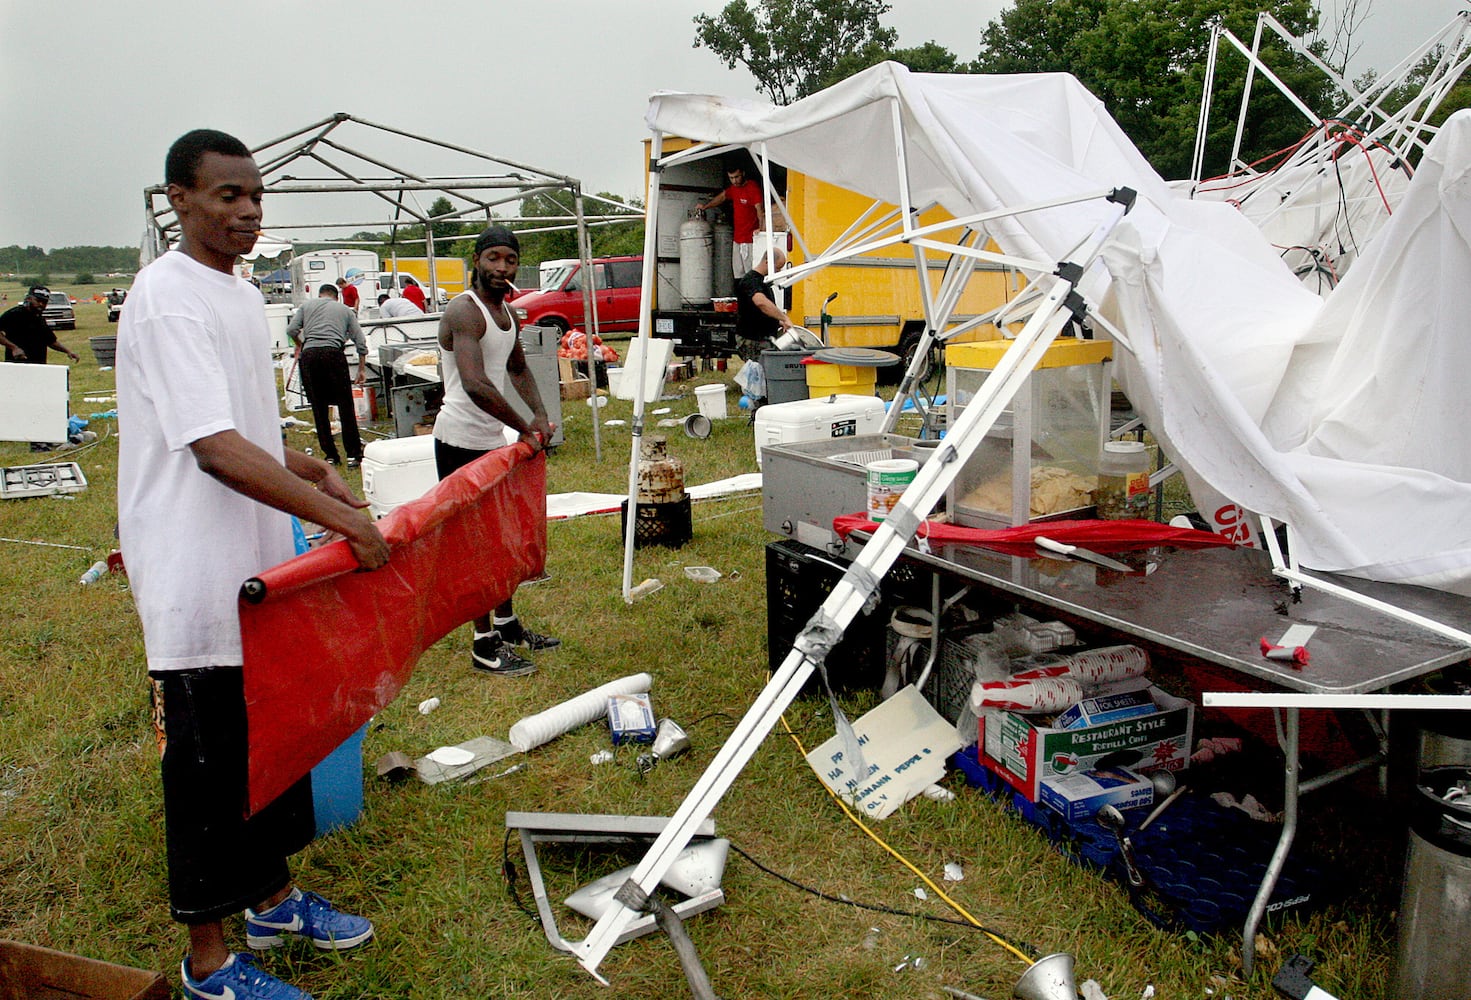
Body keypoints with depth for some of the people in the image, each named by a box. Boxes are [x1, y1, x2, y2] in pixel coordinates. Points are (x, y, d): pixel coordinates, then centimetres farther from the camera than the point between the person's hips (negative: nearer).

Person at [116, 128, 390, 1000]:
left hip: (258, 570, 9)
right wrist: (342, 516, -28)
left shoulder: (243, 295, 13)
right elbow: (215, 447, -26)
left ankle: (274, 899, 38)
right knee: (208, 768, 3)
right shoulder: (168, 297, -16)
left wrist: (315, 469, 5)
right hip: (196, 583, -9)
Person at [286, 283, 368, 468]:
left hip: (308, 355, 1)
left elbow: (291, 330, 9)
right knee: (345, 406, 3)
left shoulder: (307, 306, 22)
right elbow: (360, 341, 16)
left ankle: (330, 455, 10)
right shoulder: (345, 310, 23)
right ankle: (353, 455, 0)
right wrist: (362, 369, 23)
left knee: (319, 408, 8)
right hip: (333, 354, -1)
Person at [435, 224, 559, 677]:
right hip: (462, 440, -9)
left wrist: (540, 413, 6)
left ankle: (507, 624, 33)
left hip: (495, 439, 9)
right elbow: (475, 384, -32)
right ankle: (484, 644, 7)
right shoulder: (464, 311, -18)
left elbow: (518, 369, 24)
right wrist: (524, 428, -24)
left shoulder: (505, 310, 11)